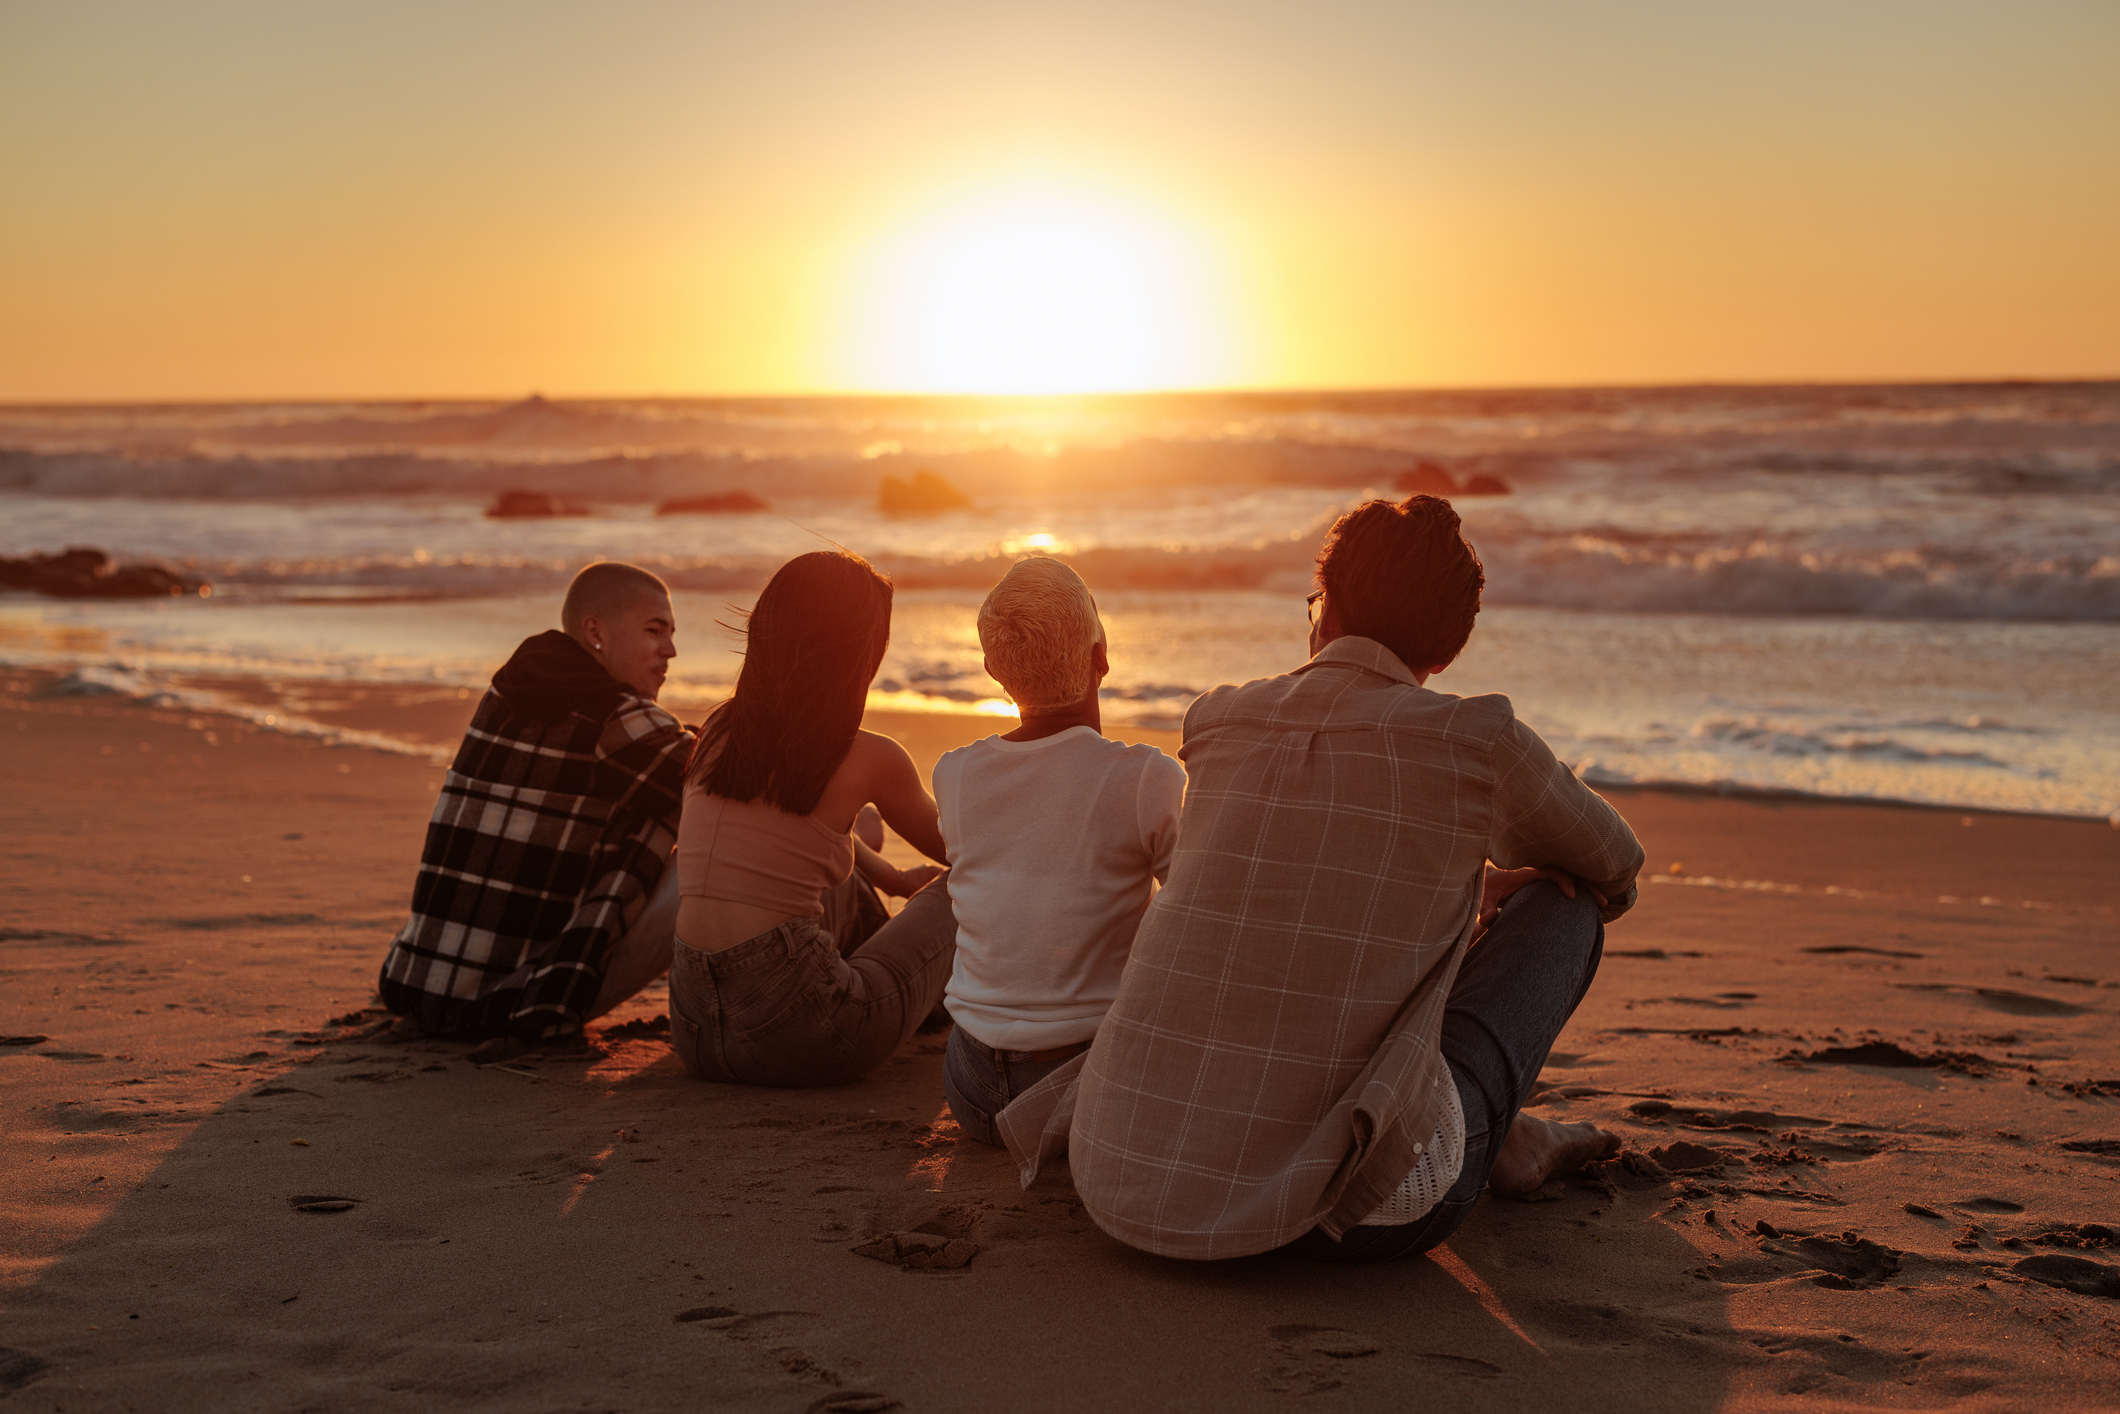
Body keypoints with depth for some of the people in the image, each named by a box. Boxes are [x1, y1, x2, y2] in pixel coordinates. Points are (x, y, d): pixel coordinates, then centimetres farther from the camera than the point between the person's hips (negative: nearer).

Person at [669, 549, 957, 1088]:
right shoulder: (869, 760, -6)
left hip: (695, 1028, 6)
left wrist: (893, 880, 43)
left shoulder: (718, 730, 9)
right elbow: (949, 847, 17)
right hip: (794, 1035, -6)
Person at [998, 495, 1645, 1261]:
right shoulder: (1477, 741, -4)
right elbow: (1614, 866, 19)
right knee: (1563, 901, 16)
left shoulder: (1217, 720, 8)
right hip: (1353, 1214, -4)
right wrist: (1506, 889, 39)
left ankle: (1510, 1140, 40)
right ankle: (1488, 1128, 35)